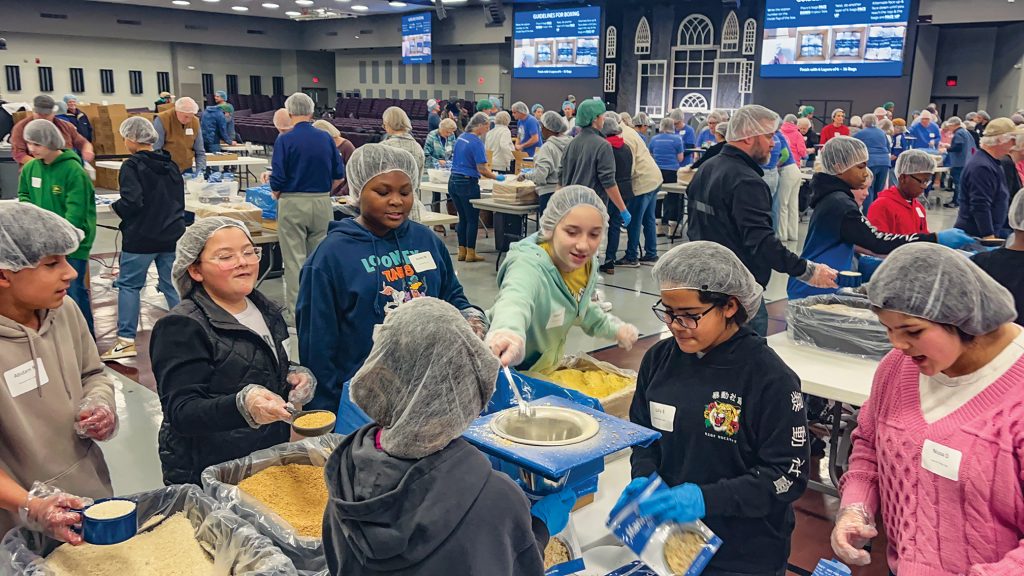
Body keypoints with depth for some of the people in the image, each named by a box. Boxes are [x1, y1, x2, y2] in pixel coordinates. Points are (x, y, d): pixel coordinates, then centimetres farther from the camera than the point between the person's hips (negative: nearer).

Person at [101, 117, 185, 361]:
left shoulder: (132, 166, -12)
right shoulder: (170, 165, 9)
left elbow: (131, 202, -20)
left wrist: (115, 206, -1)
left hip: (141, 238, -6)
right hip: (171, 235, 6)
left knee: (128, 285, 5)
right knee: (172, 285, 11)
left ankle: (126, 340, 5)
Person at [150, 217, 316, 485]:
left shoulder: (266, 310, 4)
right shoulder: (181, 328, -17)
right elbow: (181, 413, -23)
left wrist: (295, 377, -3)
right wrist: (243, 405, -41)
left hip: (270, 462, 7)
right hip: (208, 477, -6)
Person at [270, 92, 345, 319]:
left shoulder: (284, 140, -8)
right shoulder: (326, 138, 3)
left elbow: (278, 179, -12)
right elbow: (339, 175, 5)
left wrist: (277, 196, 8)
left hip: (293, 204, -3)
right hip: (322, 203, 4)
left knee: (295, 258, 4)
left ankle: (295, 308, 9)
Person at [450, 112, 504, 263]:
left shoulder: (461, 138, 10)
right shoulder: (476, 142, -15)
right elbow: (482, 169, -19)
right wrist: (496, 177, -6)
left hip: (453, 181, 8)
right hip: (468, 183, -8)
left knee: (462, 218, 14)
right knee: (472, 219, 3)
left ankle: (462, 252, 18)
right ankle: (471, 253, 8)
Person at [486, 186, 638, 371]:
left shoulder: (586, 263, -7)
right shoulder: (529, 265, -30)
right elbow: (515, 301, -55)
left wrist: (615, 328, 2)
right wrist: (510, 333, -76)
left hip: (548, 368, 6)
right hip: (508, 372, -6)